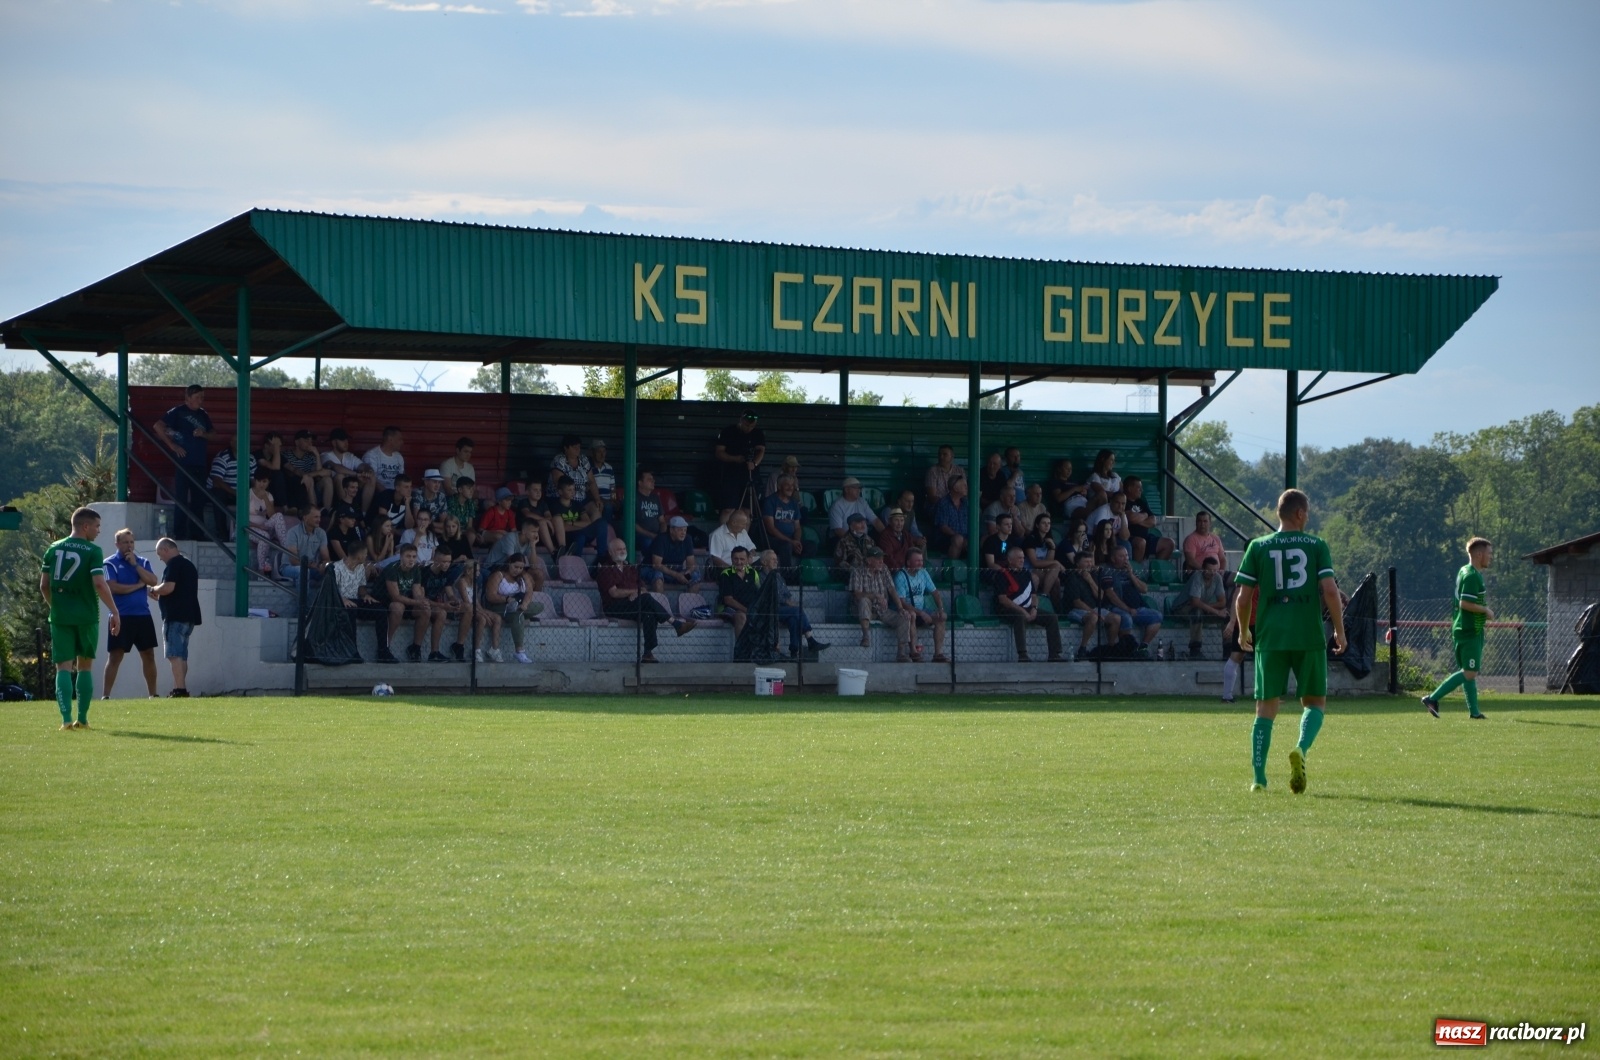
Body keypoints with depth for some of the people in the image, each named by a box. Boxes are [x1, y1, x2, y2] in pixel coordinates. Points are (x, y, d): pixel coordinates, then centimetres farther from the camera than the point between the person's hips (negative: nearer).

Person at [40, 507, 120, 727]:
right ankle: (82, 718, 12)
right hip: (86, 616, -2)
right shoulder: (92, 551, -7)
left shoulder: (54, 549, 7)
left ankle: (66, 719, -13)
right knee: (85, 666, 12)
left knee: (64, 667, 0)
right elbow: (99, 585, -16)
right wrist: (114, 612, -11)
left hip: (60, 616, 2)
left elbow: (44, 586, 10)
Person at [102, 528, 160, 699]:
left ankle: (153, 694, 14)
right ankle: (106, 696, -6)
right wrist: (138, 585, -6)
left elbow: (153, 581, -2)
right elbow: (112, 587, -14)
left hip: (143, 616, 4)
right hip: (121, 617, -4)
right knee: (115, 656, -6)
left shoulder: (142, 562, 12)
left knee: (148, 655, 7)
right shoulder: (111, 563, -1)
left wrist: (135, 564, -7)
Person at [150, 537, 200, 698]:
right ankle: (182, 690, 10)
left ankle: (179, 689, -18)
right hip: (189, 615, 10)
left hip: (176, 616, -10)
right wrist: (160, 594, 22)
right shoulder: (188, 564, 21)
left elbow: (168, 587, -21)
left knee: (174, 655, -11)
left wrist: (155, 590, -2)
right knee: (181, 655, 12)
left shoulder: (174, 564, -10)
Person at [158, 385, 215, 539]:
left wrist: (203, 434, -2)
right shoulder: (178, 412, -2)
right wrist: (172, 445, -10)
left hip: (200, 463, 6)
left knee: (199, 500, 7)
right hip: (183, 462, -6)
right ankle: (179, 534, -3)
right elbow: (158, 427, -8)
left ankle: (196, 533, 13)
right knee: (181, 499, -5)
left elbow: (213, 433, 20)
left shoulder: (202, 415, 16)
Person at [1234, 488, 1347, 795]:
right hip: (1309, 636, -1)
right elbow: (1330, 590, -7)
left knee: (1266, 708, 6)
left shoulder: (1258, 547, 6)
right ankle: (1302, 748, -16)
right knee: (1314, 701, 13)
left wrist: (1244, 632, 19)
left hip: (1270, 637, 1)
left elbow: (1243, 598, 3)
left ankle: (1259, 778, -2)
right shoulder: (1316, 546, 2)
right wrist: (1340, 630, 2)